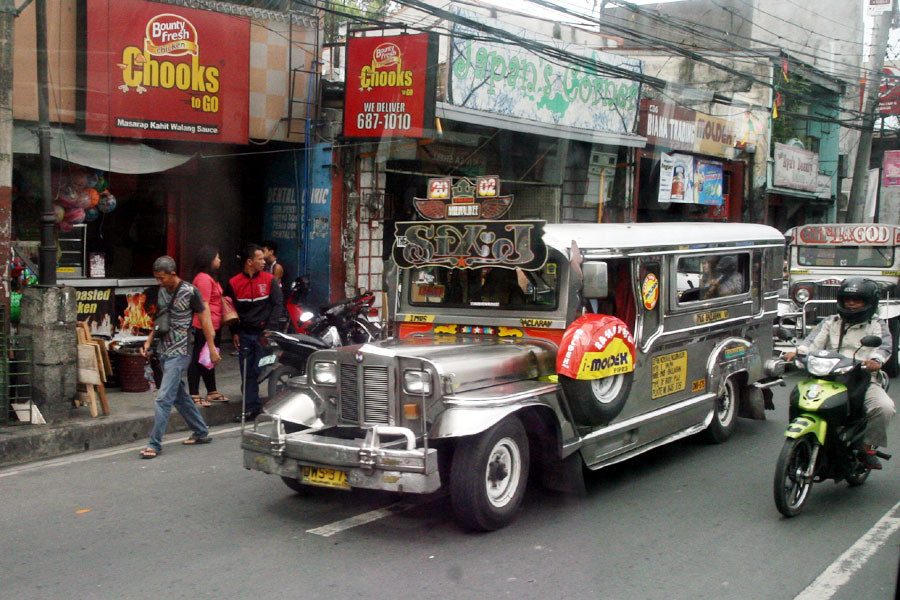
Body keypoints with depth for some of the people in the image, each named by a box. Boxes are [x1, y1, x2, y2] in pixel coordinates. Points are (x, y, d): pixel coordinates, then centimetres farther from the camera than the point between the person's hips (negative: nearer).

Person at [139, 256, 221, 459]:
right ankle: (201, 432, 28)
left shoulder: (189, 292, -11)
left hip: (179, 353, -8)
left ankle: (155, 444, -8)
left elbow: (204, 319, -7)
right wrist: (149, 341, 10)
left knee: (164, 398, -12)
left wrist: (212, 349, -7)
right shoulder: (162, 291, 9)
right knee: (179, 396, 14)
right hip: (164, 351, 8)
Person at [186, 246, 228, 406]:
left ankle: (212, 392, 29)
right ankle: (194, 395, -1)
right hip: (205, 327, -11)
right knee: (199, 360, -5)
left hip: (213, 327, 11)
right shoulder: (203, 279, -16)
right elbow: (204, 305, -21)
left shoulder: (209, 278, 17)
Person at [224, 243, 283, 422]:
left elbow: (277, 304, 1)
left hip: (264, 333, -2)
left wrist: (270, 328, -8)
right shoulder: (233, 283, 4)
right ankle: (251, 408, 11)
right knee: (247, 372, 4)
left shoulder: (269, 280, 2)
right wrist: (234, 332, 5)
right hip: (245, 334, 2)